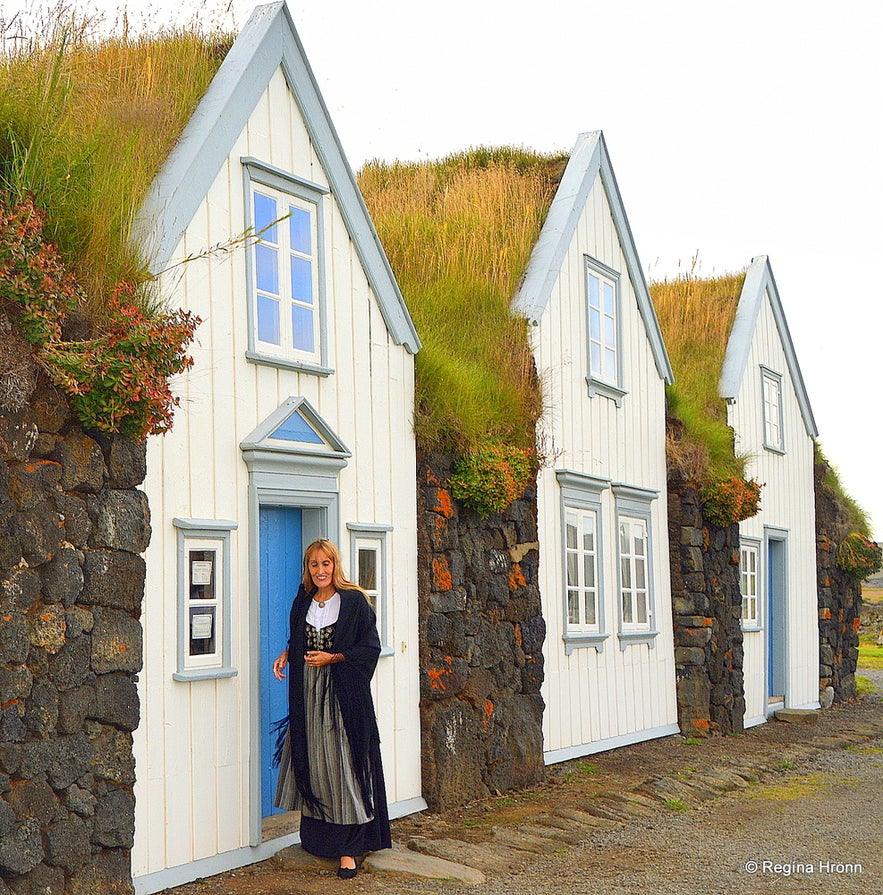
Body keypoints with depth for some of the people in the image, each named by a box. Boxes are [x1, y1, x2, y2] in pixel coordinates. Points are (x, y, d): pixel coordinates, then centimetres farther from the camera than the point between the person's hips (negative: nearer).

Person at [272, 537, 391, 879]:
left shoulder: (353, 601, -7)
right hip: (307, 694, 5)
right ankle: (316, 840, 20)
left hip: (343, 696, -5)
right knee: (312, 764, 8)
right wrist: (287, 654, 4)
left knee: (342, 765, -5)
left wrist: (332, 658, -14)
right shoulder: (303, 601, 9)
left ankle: (347, 850, 0)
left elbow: (370, 647, -6)